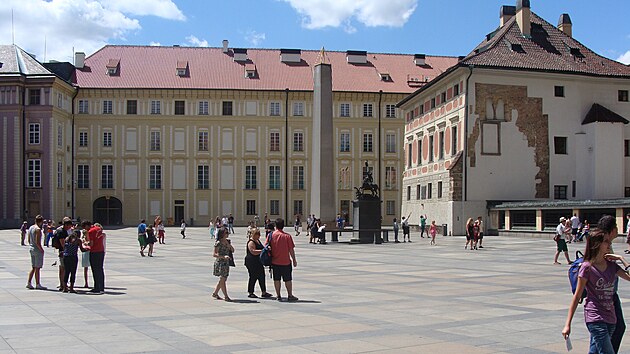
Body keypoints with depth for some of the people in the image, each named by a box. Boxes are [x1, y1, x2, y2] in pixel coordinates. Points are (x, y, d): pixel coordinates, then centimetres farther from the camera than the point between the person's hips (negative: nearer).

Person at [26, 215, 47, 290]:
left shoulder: (30, 228, 11)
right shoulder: (38, 229, -17)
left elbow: (29, 240, 17)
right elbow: (37, 242, -22)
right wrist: (42, 249, -13)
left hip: (31, 249, 9)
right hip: (37, 250, -9)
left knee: (33, 267, 16)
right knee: (37, 268, -2)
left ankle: (29, 283, 15)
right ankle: (37, 284, 3)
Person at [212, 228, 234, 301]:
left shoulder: (227, 241, 9)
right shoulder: (218, 243, -12)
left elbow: (232, 250, 4)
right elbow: (215, 254, -13)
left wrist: (228, 243, -10)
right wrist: (223, 257, -26)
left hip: (226, 262, 8)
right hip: (220, 262, -8)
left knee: (223, 279, 14)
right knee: (222, 279, -5)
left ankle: (215, 293, 28)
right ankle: (226, 296, -2)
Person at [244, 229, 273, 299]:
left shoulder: (258, 241, 16)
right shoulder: (251, 242, -15)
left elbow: (260, 248, 31)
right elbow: (253, 252, -26)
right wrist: (263, 251, -29)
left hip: (258, 262, 10)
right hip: (252, 263, -10)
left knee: (261, 277, 8)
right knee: (253, 277, -4)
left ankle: (264, 292, 12)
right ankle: (250, 293, 6)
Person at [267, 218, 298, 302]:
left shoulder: (271, 235, -3)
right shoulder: (287, 236, -9)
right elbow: (291, 249, -8)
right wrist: (294, 259, 3)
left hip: (274, 261, 2)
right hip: (286, 261, -2)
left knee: (276, 279, 10)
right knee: (288, 279, 7)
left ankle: (278, 295, 12)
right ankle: (290, 295, 11)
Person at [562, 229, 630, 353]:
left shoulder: (611, 265, 9)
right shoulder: (587, 267, -9)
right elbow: (577, 296, -7)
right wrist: (568, 324, -9)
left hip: (610, 317, 6)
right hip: (595, 318, -6)